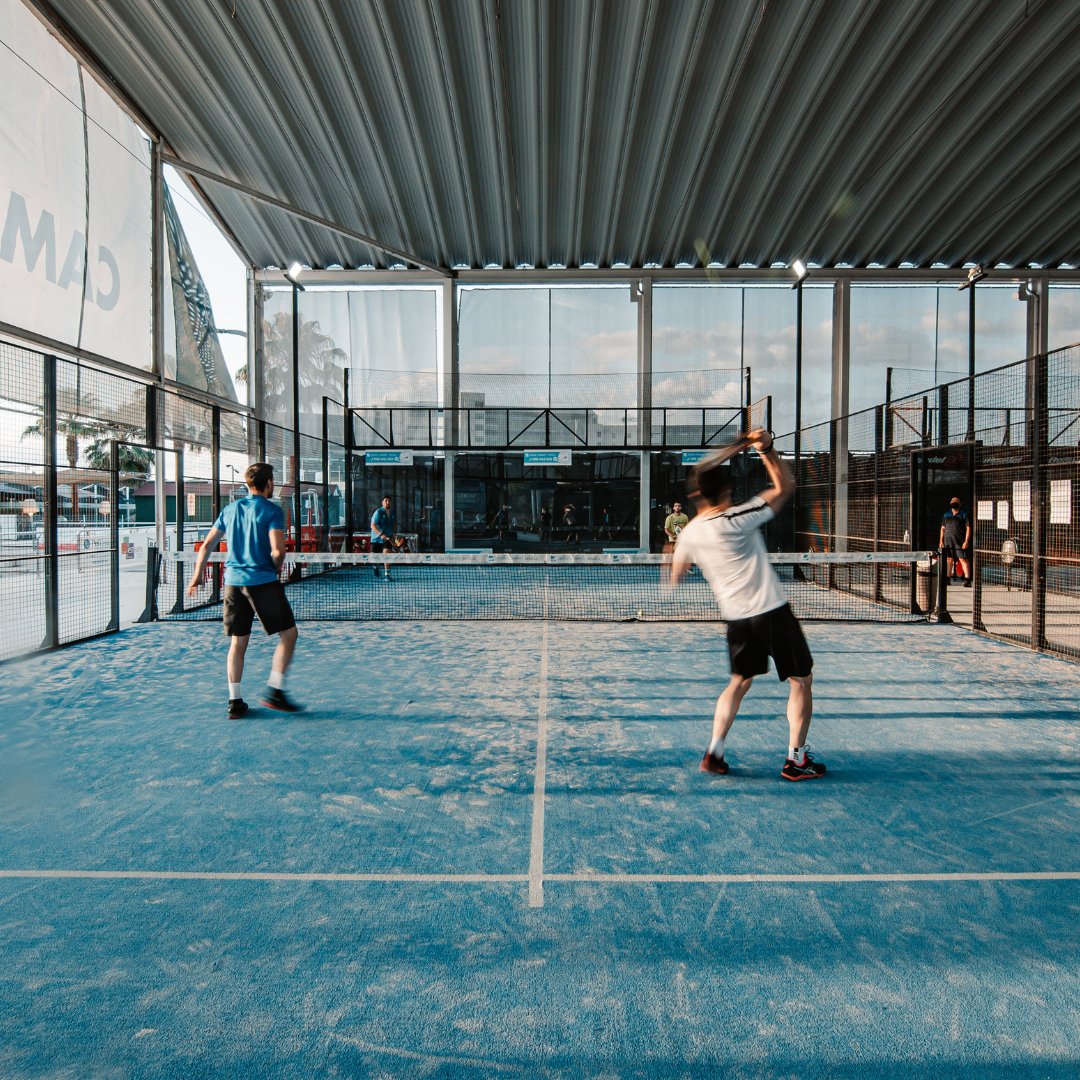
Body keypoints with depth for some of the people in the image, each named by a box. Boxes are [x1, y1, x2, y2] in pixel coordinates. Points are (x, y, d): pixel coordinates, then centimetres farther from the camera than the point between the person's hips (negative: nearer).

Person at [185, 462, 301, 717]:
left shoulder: (230, 509, 13)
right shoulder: (273, 511, -5)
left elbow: (207, 545, 16)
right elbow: (277, 550, -16)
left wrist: (197, 574, 26)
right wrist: (277, 570, 4)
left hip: (233, 581, 6)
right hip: (263, 581, -6)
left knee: (238, 641, 12)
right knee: (288, 634, 5)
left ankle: (235, 701, 14)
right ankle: (275, 691, 0)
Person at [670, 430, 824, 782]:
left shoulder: (689, 533, -1)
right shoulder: (738, 519, -16)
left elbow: (675, 577, 15)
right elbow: (785, 486, -5)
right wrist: (768, 449, -7)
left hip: (737, 617, 5)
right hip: (772, 611, -5)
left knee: (739, 681, 21)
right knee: (800, 680, 11)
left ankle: (714, 753, 17)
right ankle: (796, 760, 15)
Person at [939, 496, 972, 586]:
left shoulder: (963, 514, 2)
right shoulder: (946, 515, 16)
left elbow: (968, 528, -2)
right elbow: (943, 528, 18)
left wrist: (966, 541, -10)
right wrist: (941, 540, 11)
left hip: (960, 542, -4)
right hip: (948, 541, 4)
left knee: (963, 559, -7)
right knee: (949, 560, 9)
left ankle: (967, 579, -8)